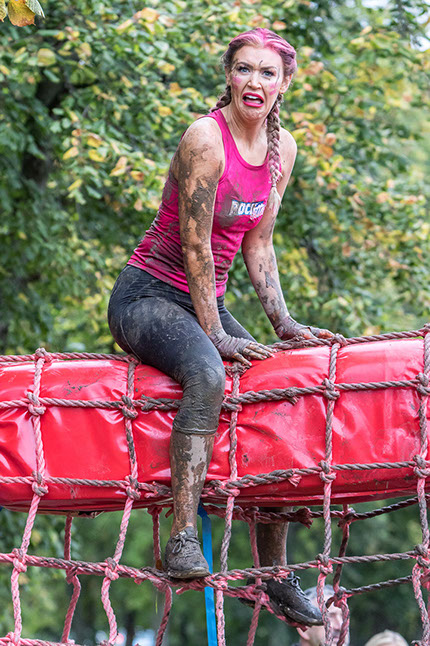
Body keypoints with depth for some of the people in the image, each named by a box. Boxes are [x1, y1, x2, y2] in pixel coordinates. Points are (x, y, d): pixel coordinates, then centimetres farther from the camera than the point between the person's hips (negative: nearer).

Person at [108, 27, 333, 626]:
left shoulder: (282, 148, 6)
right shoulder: (205, 138, -18)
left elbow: (257, 245, 12)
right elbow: (195, 245, -18)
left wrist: (283, 322, 4)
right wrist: (217, 336, -18)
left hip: (205, 301, 8)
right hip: (147, 295, -8)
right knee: (207, 374, -36)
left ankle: (277, 577, 1)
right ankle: (183, 540, -39)